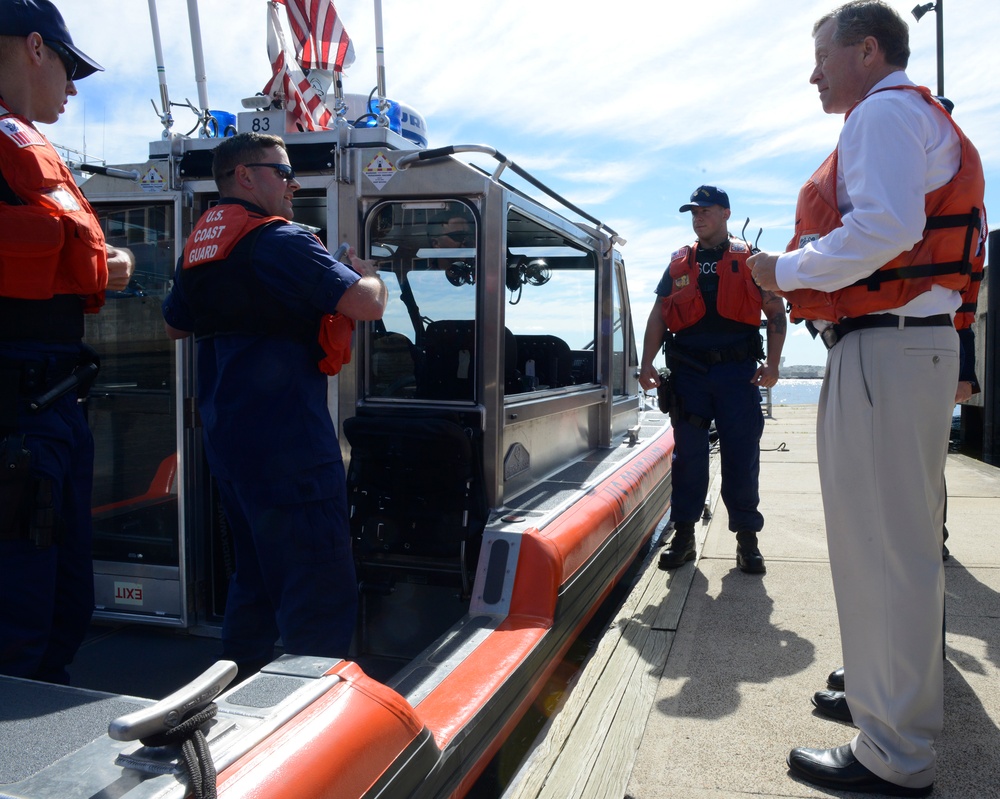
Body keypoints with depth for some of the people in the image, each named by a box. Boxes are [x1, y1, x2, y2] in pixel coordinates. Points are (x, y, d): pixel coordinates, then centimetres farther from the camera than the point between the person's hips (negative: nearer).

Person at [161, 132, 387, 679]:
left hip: (226, 440, 10)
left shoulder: (199, 245, 15)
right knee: (321, 594, -6)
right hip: (287, 444, -10)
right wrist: (369, 275, 1)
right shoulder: (277, 239, -13)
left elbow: (175, 324, 30)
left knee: (256, 578, 22)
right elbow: (366, 305, -20)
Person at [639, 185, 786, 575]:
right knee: (687, 454, 4)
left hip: (738, 371, -2)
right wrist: (647, 363, 1)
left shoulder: (750, 260, 7)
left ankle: (747, 539, 10)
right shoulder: (679, 263, 15)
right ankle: (683, 535, 12)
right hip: (688, 371, 2)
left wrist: (772, 364, -9)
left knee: (742, 456, 0)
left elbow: (776, 312, 4)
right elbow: (659, 315, 13)